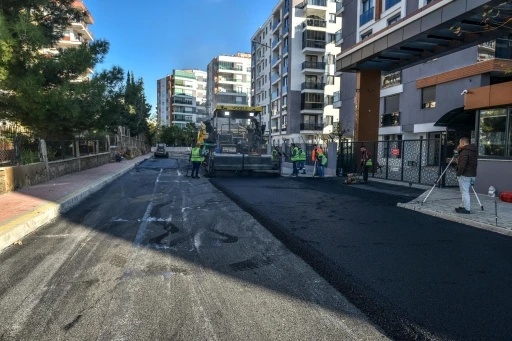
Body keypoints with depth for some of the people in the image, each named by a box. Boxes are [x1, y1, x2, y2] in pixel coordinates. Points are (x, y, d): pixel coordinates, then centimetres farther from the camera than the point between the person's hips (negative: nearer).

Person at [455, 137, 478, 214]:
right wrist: (459, 151, 15)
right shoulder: (474, 151, 13)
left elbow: (462, 165, -24)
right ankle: (464, 206, 25)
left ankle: (467, 209, -1)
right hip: (472, 175, 10)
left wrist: (458, 173, -11)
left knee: (465, 192, -4)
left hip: (465, 175, -10)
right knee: (465, 192, 18)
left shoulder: (465, 152, -17)